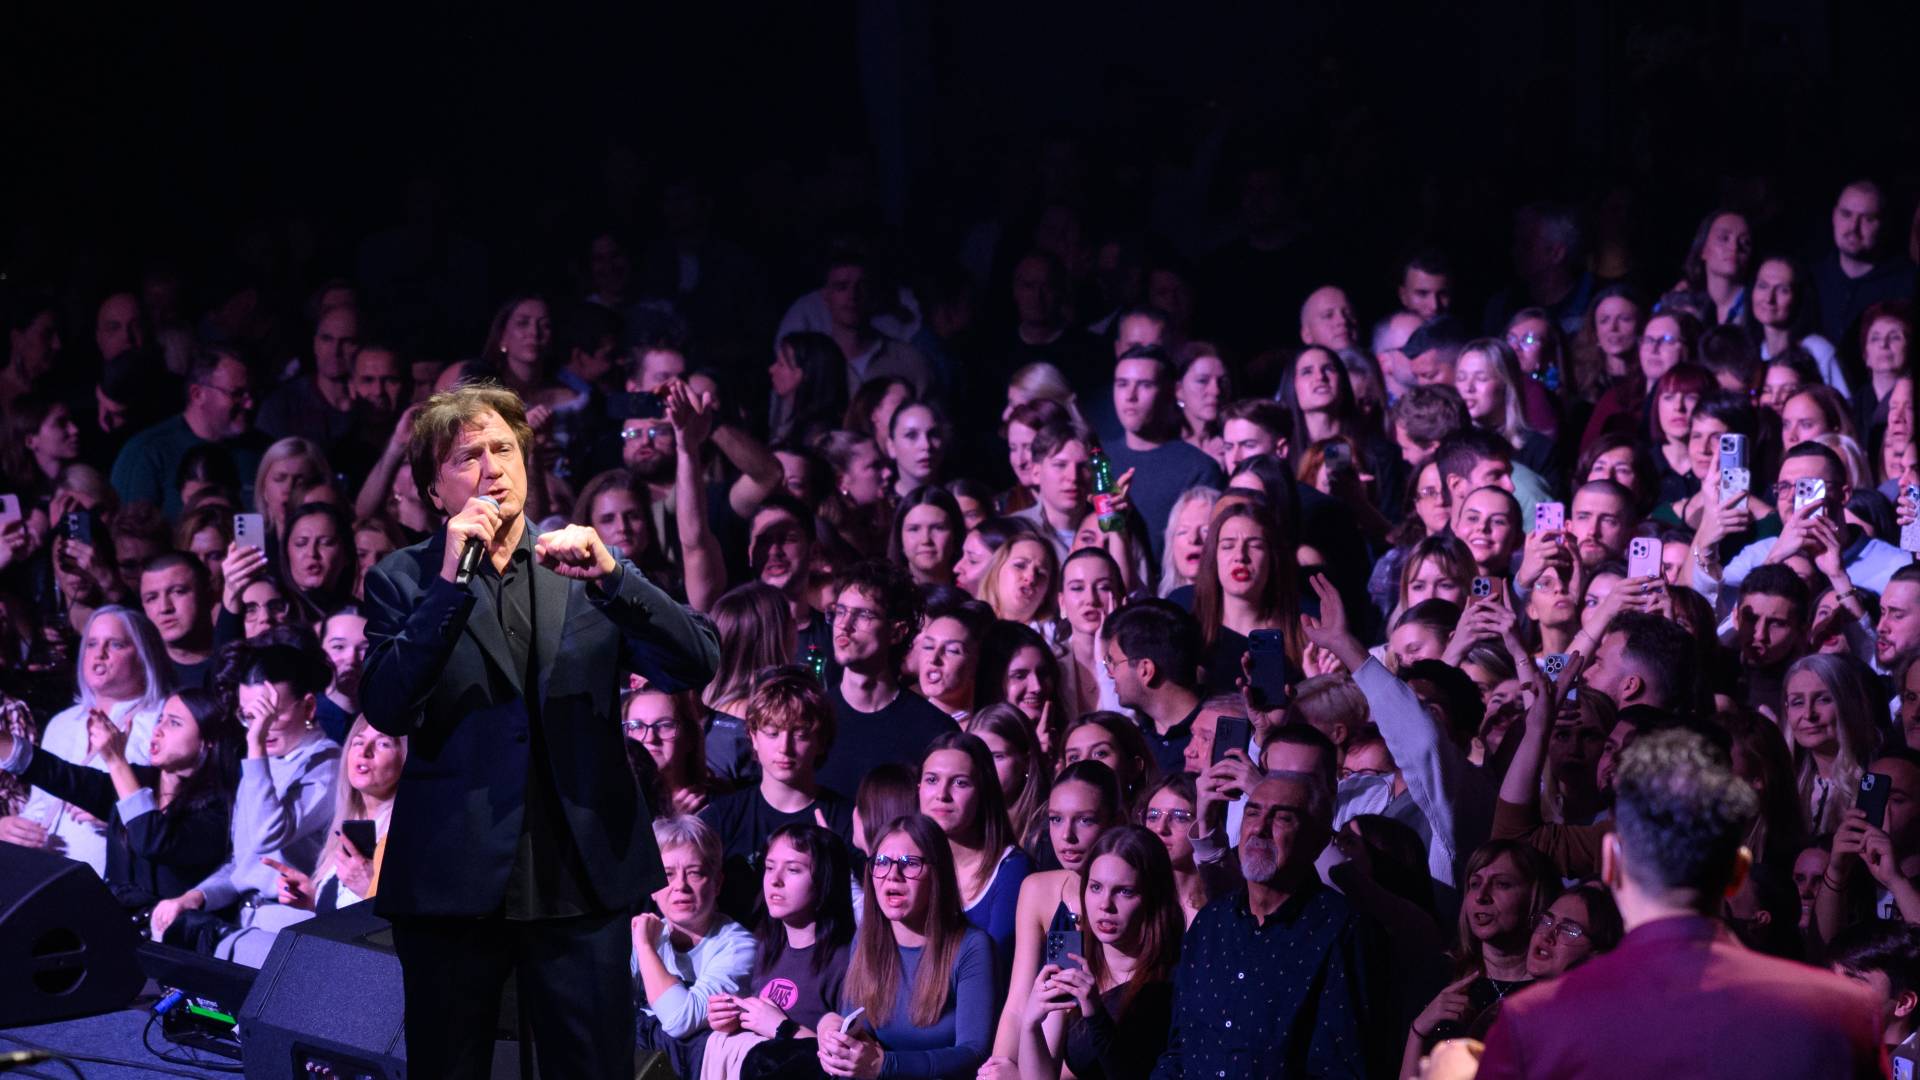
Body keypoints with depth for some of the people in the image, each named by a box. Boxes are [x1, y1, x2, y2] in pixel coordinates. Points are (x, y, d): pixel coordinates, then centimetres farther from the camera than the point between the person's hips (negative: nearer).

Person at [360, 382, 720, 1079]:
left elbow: (695, 666, -2)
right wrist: (451, 581, -17)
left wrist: (611, 576, -16)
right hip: (455, 881, -1)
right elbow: (387, 711, -10)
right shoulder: (404, 580, 4)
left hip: (583, 873, 1)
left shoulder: (584, 564, 8)